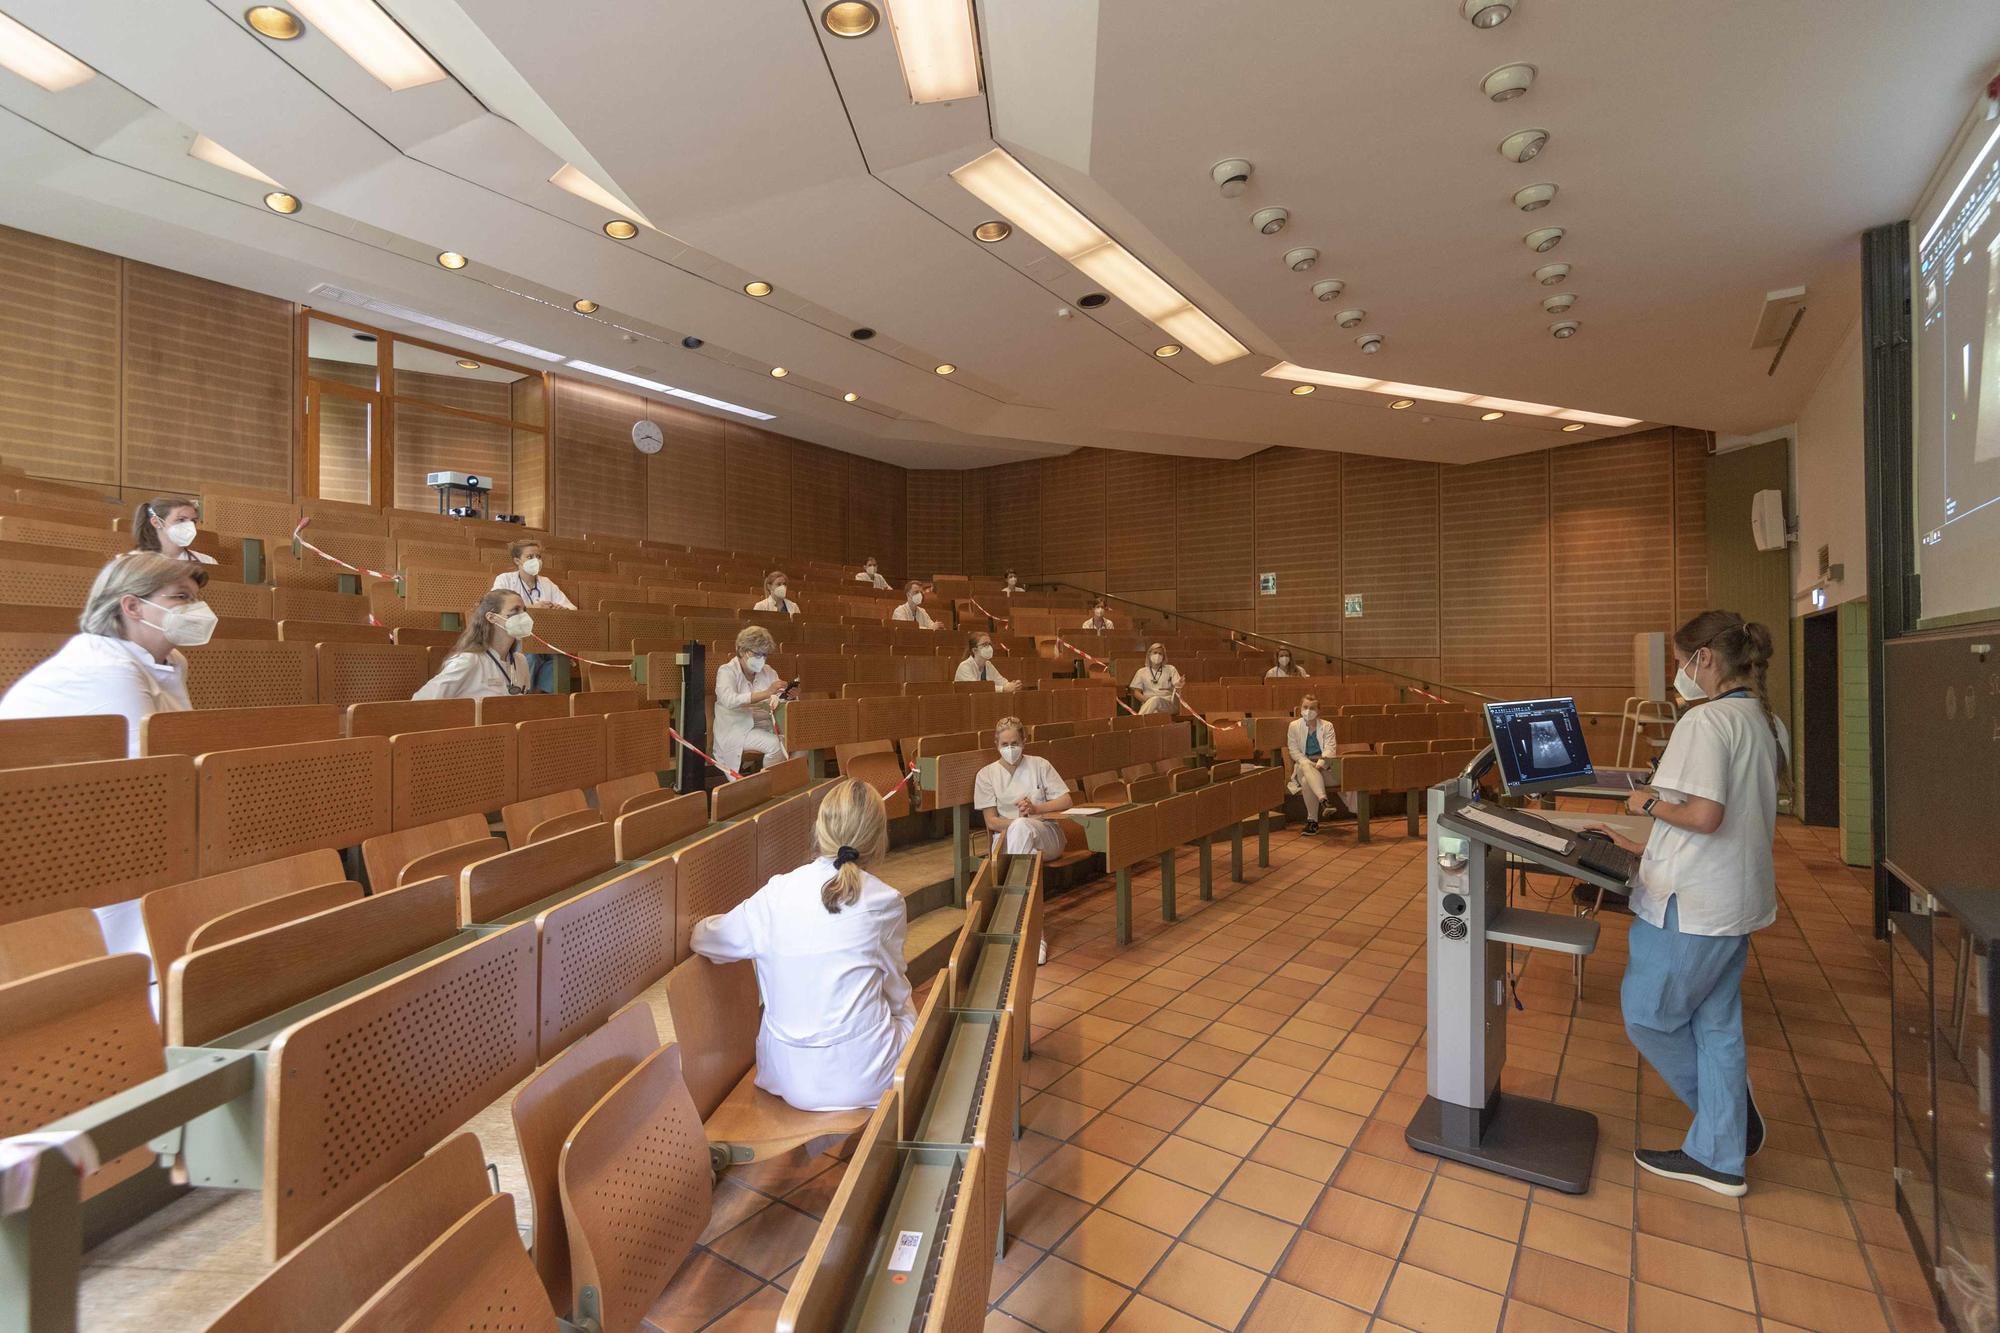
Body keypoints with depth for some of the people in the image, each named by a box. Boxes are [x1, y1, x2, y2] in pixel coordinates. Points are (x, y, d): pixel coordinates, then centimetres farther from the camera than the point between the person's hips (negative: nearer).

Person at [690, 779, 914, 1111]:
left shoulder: (775, 894, -7)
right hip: (865, 1080, -3)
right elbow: (894, 990, 1)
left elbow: (702, 939, 9)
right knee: (905, 1008, 28)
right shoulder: (885, 902, -12)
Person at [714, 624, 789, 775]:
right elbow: (730, 701, -27)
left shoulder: (768, 672, 10)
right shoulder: (726, 671, -7)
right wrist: (766, 693, -37)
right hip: (737, 730, -5)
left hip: (767, 728, 5)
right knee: (774, 744, -30)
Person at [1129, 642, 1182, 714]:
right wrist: (1146, 699, -12)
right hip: (1148, 703, 0)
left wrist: (1178, 686, -21)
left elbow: (1177, 686, 6)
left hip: (1168, 703, 0)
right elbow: (1137, 691, 11)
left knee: (1155, 700, -38)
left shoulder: (1171, 669, 19)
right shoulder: (1141, 672, 18)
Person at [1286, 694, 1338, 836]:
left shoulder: (1327, 726, 7)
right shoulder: (1294, 726, 8)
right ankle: (1322, 797, -54)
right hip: (1303, 763, 0)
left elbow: (1329, 748, -6)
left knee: (1306, 781, -33)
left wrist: (1321, 762, -27)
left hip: (1323, 764, 0)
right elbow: (1293, 749, 1)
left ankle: (1312, 820, -32)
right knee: (1306, 767, -39)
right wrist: (1307, 762, -18)